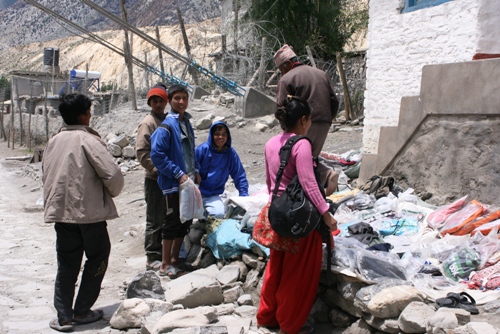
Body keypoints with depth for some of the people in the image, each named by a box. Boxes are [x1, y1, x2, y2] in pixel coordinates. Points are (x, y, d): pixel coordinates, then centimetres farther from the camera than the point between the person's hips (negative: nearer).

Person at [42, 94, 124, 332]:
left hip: (61, 212, 5)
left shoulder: (53, 142, 7)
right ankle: (82, 311, 15)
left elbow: (46, 175, 13)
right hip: (90, 211, -5)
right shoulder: (88, 140, -13)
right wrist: (113, 192, 1)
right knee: (97, 257, 13)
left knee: (66, 264, 12)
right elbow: (112, 173, -19)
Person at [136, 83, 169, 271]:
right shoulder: (148, 123, -9)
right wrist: (157, 169, -18)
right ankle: (152, 258, 7)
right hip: (155, 179, -7)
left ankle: (164, 254, 25)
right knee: (155, 220, -1)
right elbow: (141, 152, -15)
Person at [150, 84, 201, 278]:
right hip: (173, 184, -8)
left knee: (185, 221, 14)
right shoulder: (166, 127, -13)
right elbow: (157, 155, -18)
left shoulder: (186, 123, 12)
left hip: (188, 181, 8)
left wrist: (195, 171, 10)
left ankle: (175, 259, 27)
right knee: (172, 222, -2)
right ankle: (165, 265, 10)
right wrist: (178, 174, -18)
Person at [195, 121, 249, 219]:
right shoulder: (203, 149, -10)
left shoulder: (231, 153, 0)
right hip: (197, 191, -3)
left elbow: (240, 176, 6)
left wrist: (244, 196, 1)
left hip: (213, 196, 3)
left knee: (219, 214, -20)